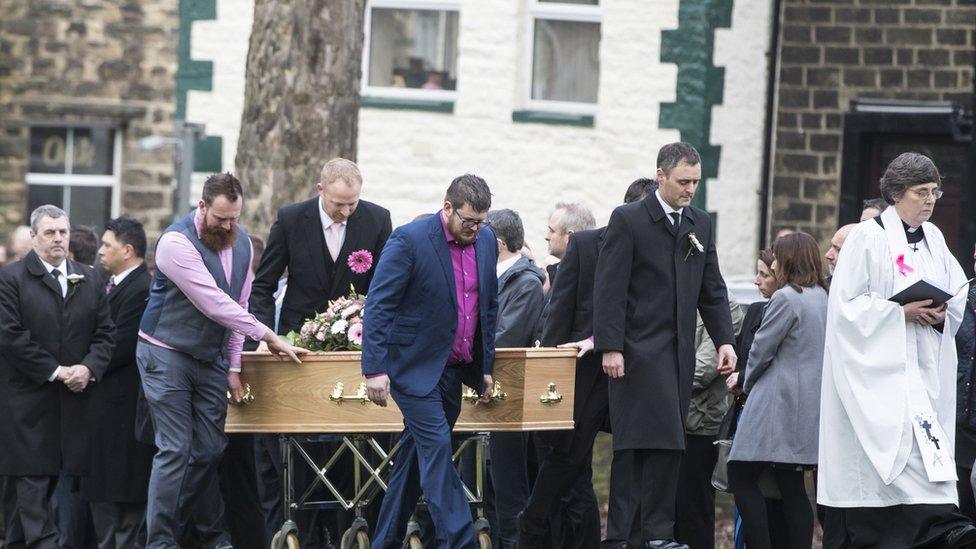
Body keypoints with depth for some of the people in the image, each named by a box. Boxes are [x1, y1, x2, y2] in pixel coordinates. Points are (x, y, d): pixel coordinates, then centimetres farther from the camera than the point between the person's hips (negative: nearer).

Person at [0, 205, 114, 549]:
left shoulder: (88, 279, 13)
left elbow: (105, 333, 11)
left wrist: (89, 368, -8)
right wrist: (55, 372, -13)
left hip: (72, 398, 5)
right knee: (31, 479, -8)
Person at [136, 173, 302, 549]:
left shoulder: (241, 243, 5)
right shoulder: (178, 242, -19)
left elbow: (237, 304, 10)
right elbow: (213, 303, -24)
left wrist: (233, 366, 6)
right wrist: (266, 335, -21)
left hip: (211, 358, 6)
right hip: (167, 356, -6)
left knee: (209, 450, 4)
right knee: (175, 450, -10)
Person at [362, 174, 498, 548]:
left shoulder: (486, 242, 6)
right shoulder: (410, 240, -14)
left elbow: (489, 306, 17)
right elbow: (379, 304, -16)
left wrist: (486, 366, 15)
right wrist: (375, 369, -22)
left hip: (454, 369, 7)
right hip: (415, 366, -7)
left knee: (415, 455, 11)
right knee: (436, 449, -13)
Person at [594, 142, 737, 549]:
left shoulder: (700, 225, 15)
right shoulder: (628, 220, -3)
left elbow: (712, 290, 18)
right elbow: (610, 289, -8)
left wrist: (724, 340, 6)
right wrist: (610, 347, -15)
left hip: (679, 353, 6)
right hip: (639, 349, -6)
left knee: (668, 445, 3)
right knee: (637, 442, -9)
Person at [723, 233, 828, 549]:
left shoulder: (786, 298, -12)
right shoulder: (823, 298, 13)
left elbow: (761, 349, -8)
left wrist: (747, 384, 10)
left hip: (778, 403, -8)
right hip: (811, 406, 8)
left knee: (742, 477, -5)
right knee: (792, 488, 8)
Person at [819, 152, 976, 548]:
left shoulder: (933, 238, 14)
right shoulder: (867, 239, -5)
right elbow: (846, 304, -9)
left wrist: (940, 311, -3)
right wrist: (901, 311, -15)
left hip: (926, 366, 7)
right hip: (882, 364, -7)